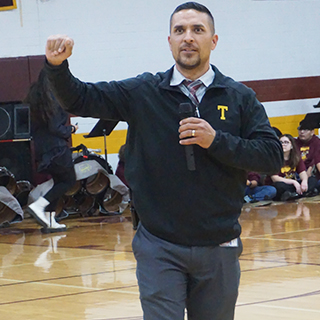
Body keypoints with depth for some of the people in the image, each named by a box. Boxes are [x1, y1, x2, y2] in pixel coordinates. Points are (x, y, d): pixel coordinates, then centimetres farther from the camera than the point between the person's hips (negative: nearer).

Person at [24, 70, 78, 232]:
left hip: (41, 148, 9)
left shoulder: (34, 98, 10)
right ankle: (38, 206, -10)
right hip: (56, 148, -9)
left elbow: (33, 128, 13)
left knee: (59, 181, 16)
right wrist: (71, 129, -2)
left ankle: (50, 220, 11)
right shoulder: (54, 99, -15)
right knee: (69, 180, 3)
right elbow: (55, 128, -18)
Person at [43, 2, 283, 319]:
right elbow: (78, 100, 3)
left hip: (218, 249, 1)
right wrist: (57, 67, -17)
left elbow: (273, 156, -4)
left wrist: (216, 141, -16)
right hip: (159, 248, -1)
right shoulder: (143, 92, 2)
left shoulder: (239, 97, 2)